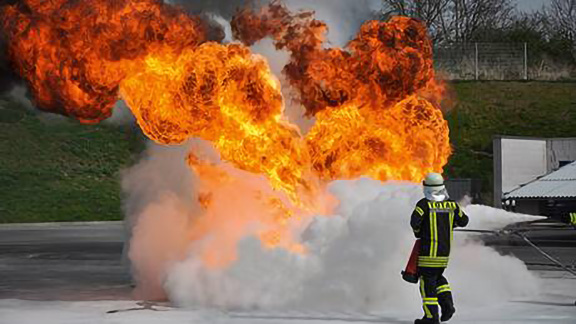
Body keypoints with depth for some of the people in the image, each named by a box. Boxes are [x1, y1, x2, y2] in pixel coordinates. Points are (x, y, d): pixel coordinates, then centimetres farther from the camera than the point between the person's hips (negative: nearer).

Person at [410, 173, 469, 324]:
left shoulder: (424, 204, -11)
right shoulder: (451, 204, 3)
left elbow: (415, 222, -20)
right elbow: (463, 220, 10)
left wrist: (418, 232, 1)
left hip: (429, 249, -5)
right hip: (445, 250, 5)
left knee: (427, 280, 0)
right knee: (438, 277, 25)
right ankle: (447, 303, 8)